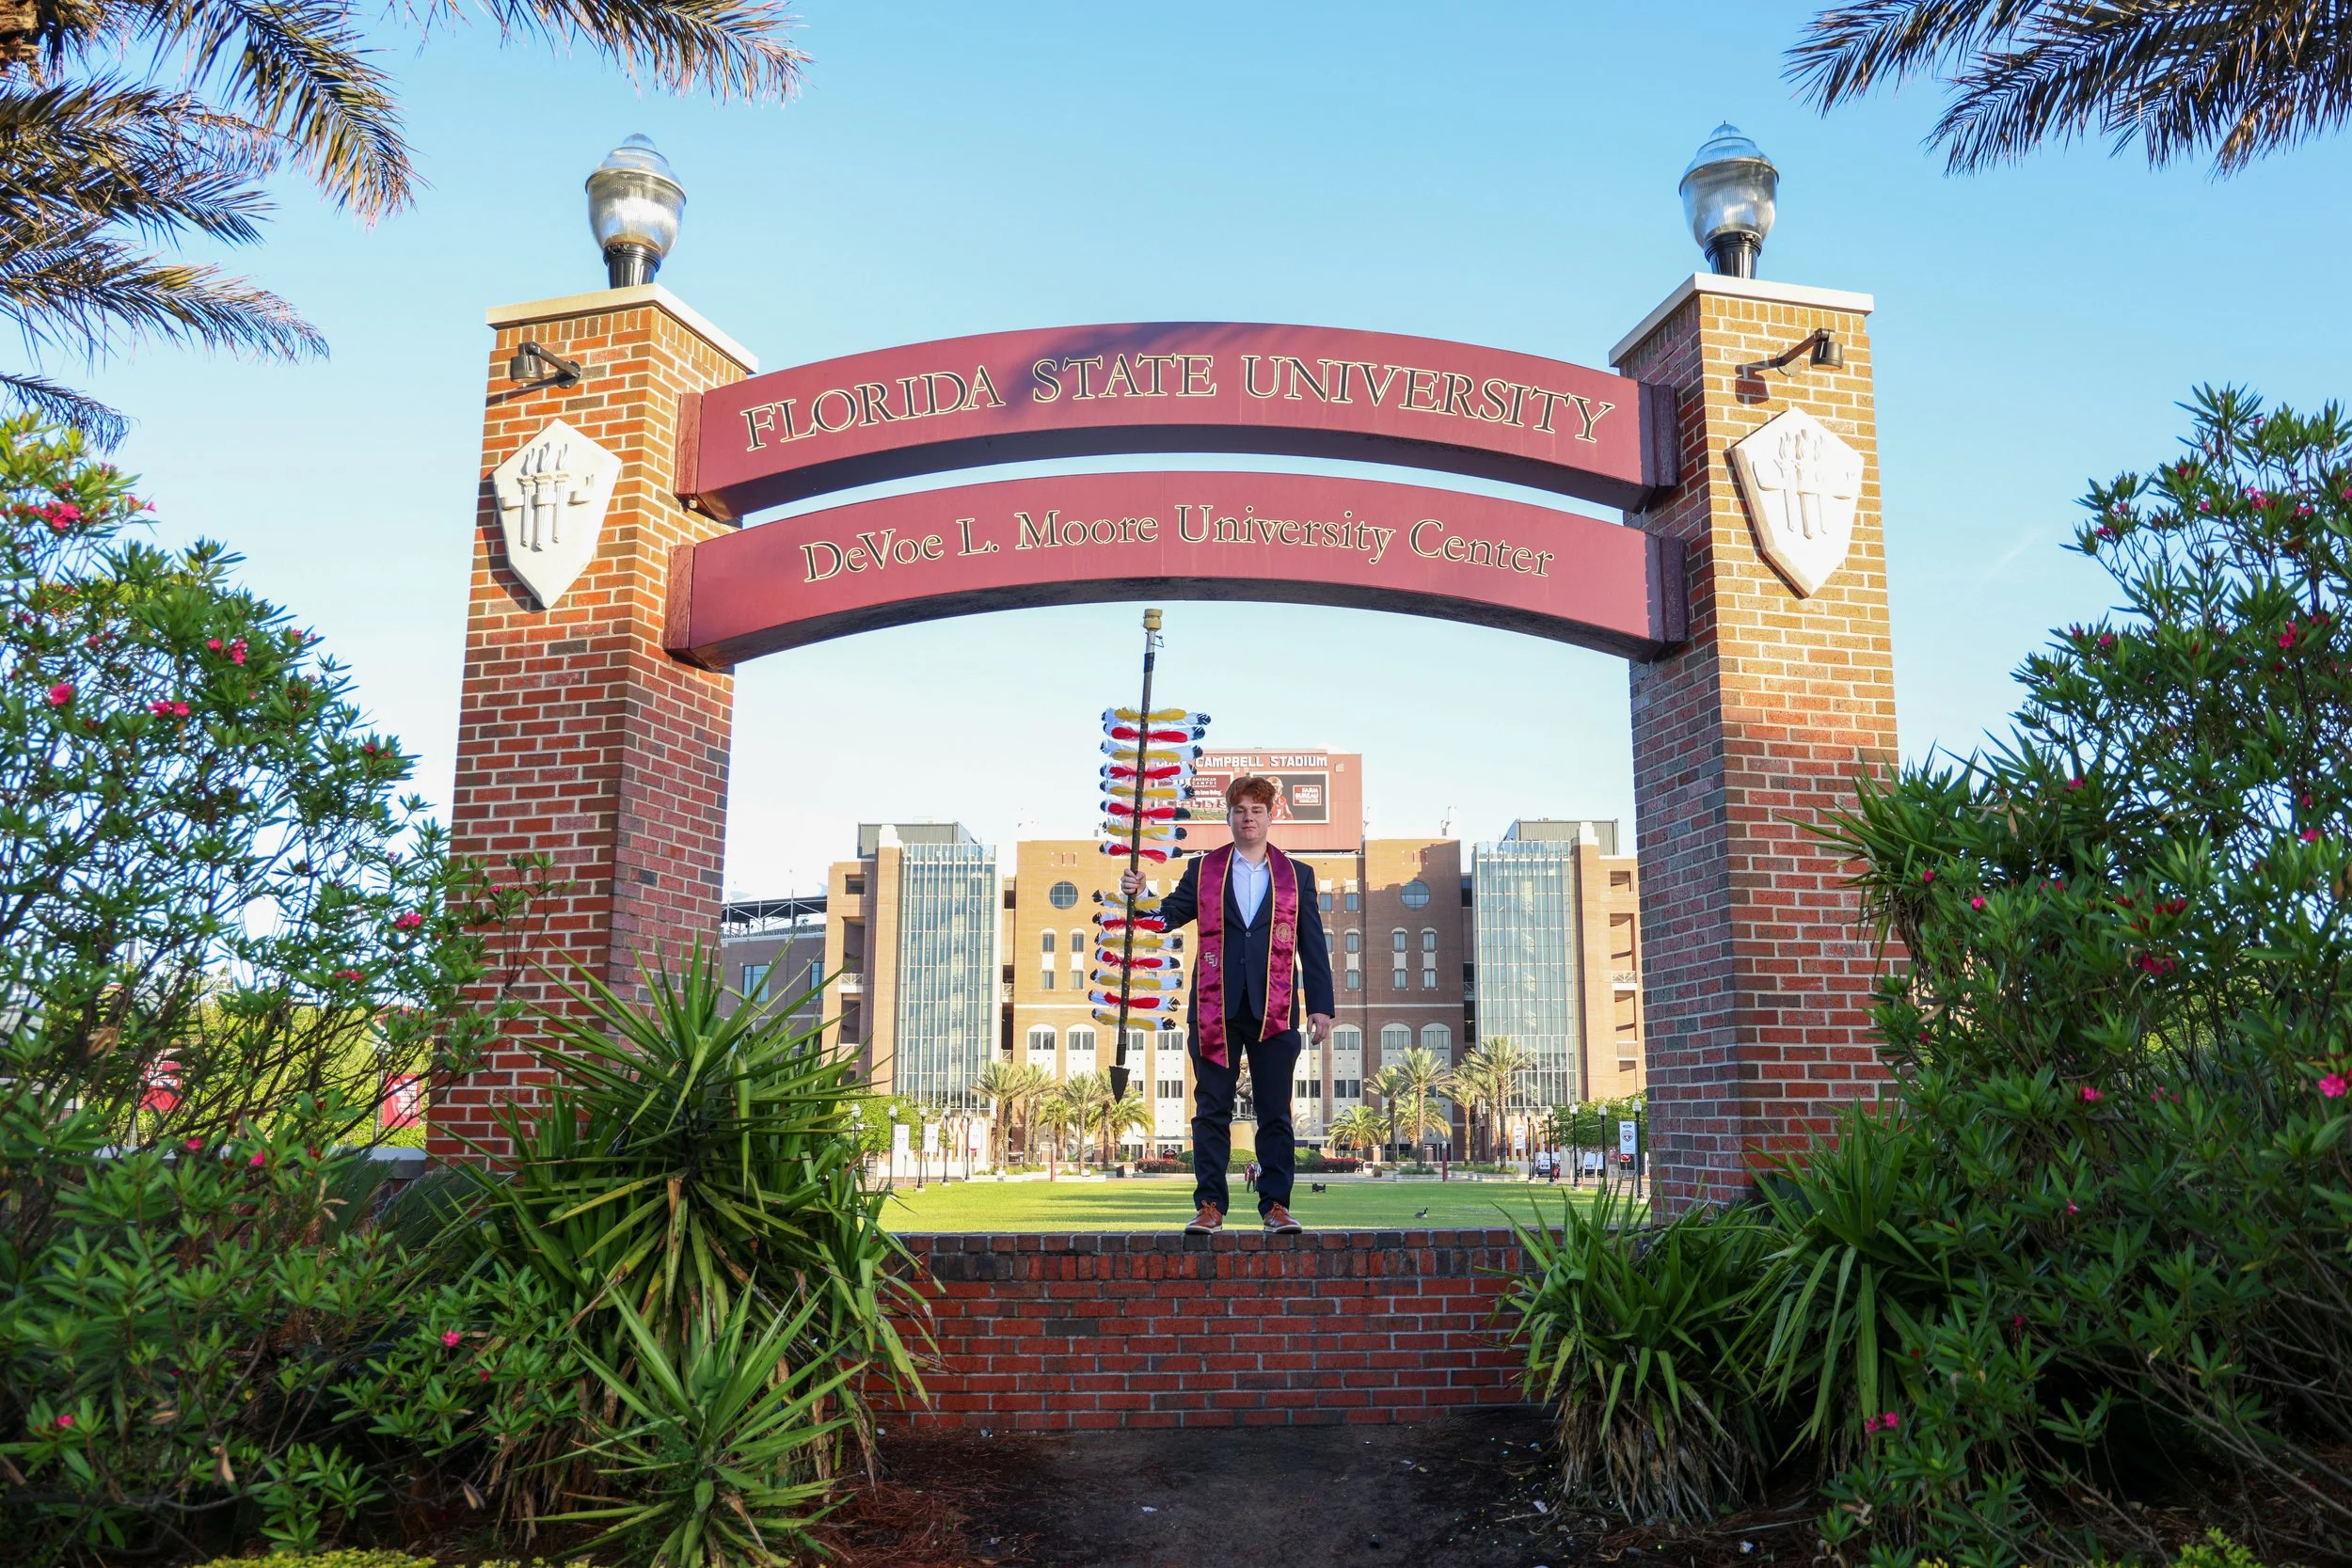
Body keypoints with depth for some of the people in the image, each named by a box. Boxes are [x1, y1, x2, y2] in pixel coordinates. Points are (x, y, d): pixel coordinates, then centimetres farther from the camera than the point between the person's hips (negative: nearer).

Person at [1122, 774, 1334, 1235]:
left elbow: (1313, 946, 8)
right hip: (1215, 1011, 0)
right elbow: (1166, 917, 9)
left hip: (1274, 1012, 0)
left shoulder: (1296, 876, 11)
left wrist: (1321, 1006, 2)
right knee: (1212, 1111, 2)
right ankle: (1210, 1205, 9)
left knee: (1275, 1113, 3)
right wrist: (1140, 896, -12)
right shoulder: (1203, 871, 11)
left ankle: (1276, 1205, 11)